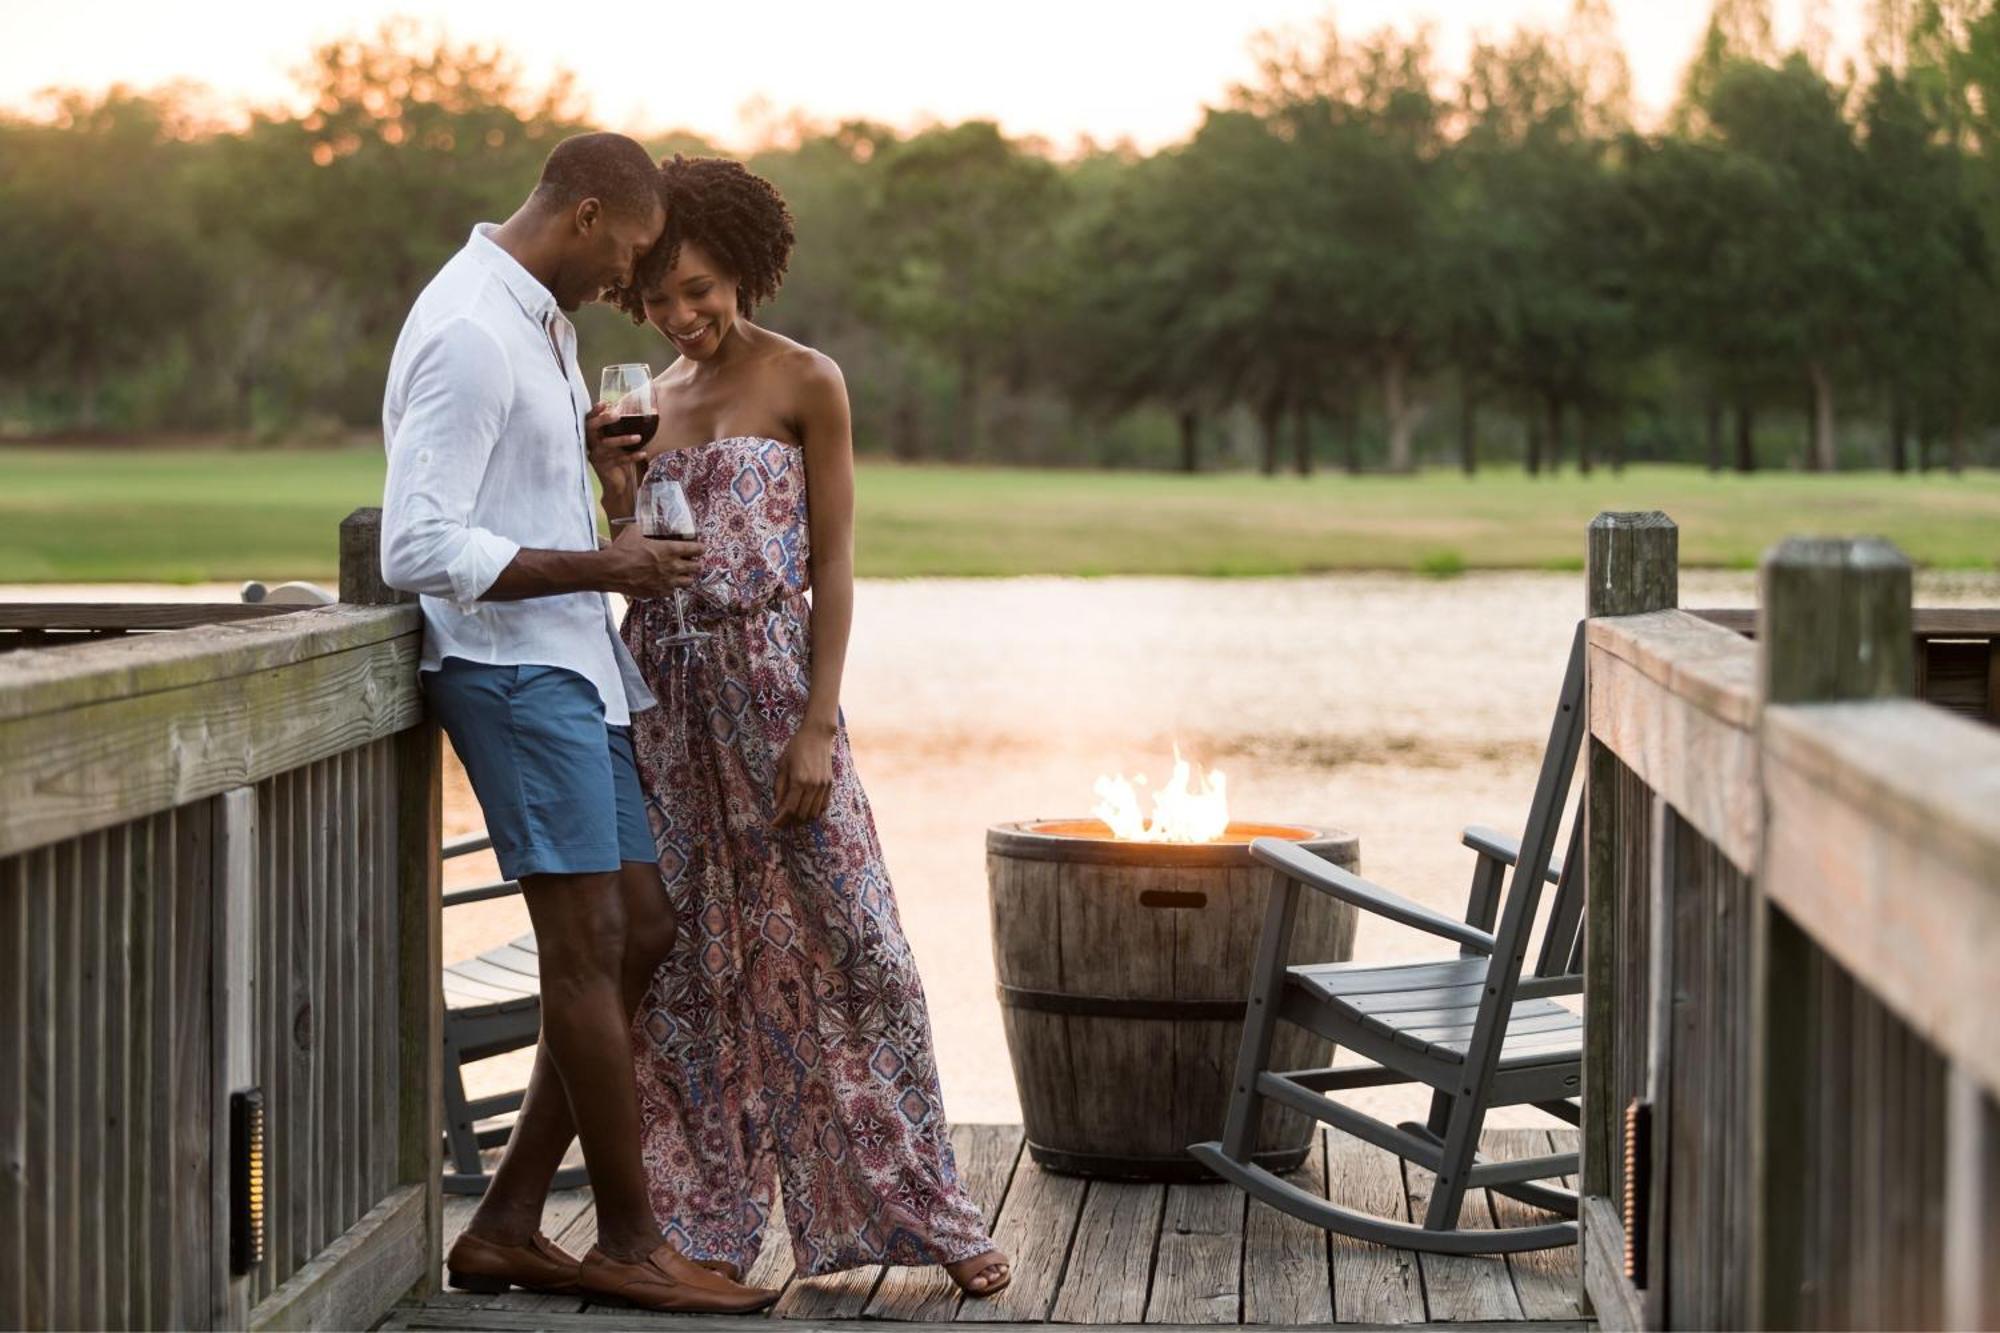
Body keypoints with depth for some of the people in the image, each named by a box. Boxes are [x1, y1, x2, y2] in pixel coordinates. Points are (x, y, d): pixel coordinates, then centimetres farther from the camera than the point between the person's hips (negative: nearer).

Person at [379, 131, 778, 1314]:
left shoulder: (538, 317, 15)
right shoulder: (470, 336, -17)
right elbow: (417, 548, -23)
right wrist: (599, 568, -23)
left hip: (572, 663, 10)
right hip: (513, 670, -10)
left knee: (641, 932, 9)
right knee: (588, 947, -7)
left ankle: (508, 1228, 13)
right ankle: (630, 1244, 2)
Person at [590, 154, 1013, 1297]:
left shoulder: (806, 385, -2)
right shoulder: (652, 402, 13)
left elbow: (833, 566, -6)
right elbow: (642, 563, 14)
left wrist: (816, 725, -13)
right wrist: (618, 492, -5)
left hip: (770, 679, -5)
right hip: (663, 690, 5)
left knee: (838, 942, -4)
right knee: (684, 956, 6)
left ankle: (923, 1209, 3)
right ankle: (700, 1219, 13)